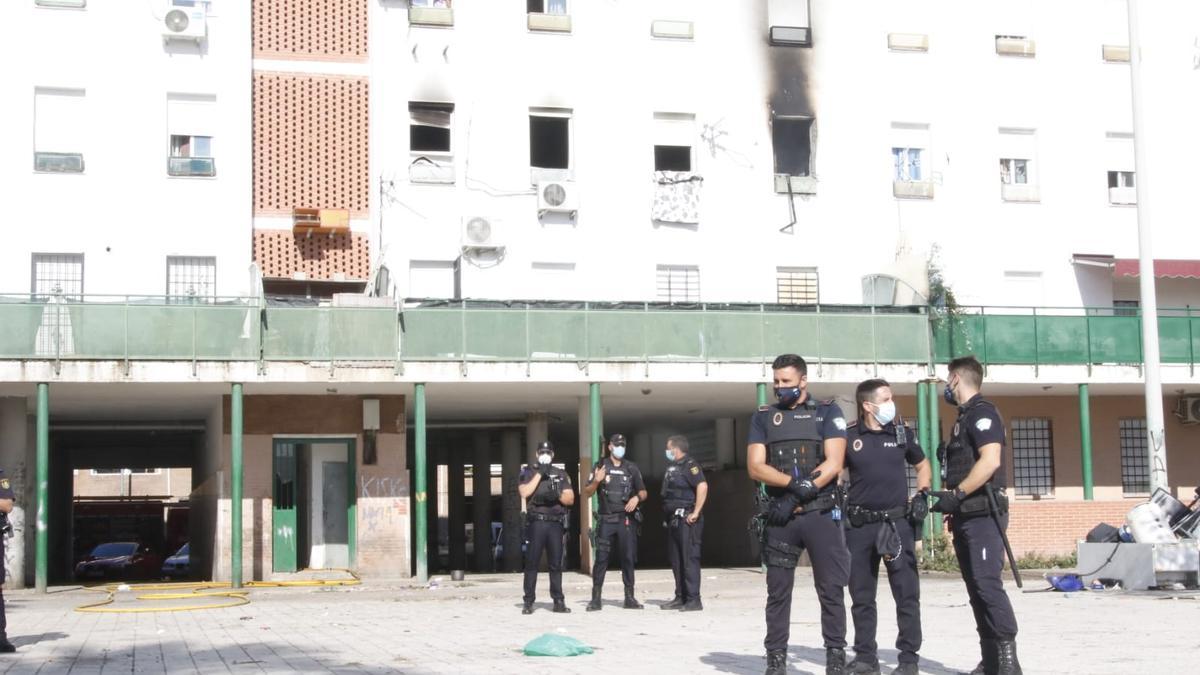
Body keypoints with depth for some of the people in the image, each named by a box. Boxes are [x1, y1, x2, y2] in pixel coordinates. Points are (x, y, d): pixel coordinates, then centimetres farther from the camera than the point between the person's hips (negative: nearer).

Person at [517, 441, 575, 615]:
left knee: (556, 564, 3)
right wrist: (539, 474, -9)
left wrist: (558, 495, -11)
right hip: (536, 522, -2)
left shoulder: (561, 474, 15)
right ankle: (528, 602, -2)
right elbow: (524, 493, -9)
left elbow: (570, 499, 9)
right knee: (532, 563, -4)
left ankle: (558, 601, 5)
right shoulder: (528, 472, 8)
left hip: (556, 523, 2)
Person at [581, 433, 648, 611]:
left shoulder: (632, 468, 10)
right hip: (606, 520, -2)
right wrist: (596, 481, -14)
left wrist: (637, 498, -8)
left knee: (628, 558, 2)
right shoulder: (600, 467, 6)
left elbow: (643, 492, 14)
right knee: (601, 559, -6)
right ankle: (595, 599, -4)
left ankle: (629, 598, 9)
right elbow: (587, 493, 5)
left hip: (627, 519, 2)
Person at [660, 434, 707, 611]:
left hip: (686, 520, -10)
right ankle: (681, 597, 19)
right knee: (676, 560, 12)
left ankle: (694, 600, -7)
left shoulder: (690, 465, -11)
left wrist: (696, 513, -23)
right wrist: (668, 517, 17)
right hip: (674, 520, 10)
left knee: (689, 559, -9)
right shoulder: (672, 467, 17)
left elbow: (703, 486, -24)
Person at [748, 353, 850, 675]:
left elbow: (834, 463, -5)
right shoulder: (763, 417, 11)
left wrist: (797, 496, -13)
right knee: (778, 591, 4)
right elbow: (755, 467, 1)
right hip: (780, 517, 2)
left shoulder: (827, 412, 5)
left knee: (831, 589, -1)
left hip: (822, 514, -2)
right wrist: (795, 483, -16)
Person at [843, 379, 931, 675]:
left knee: (906, 592, -2)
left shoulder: (902, 432, 5)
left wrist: (922, 494, 5)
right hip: (860, 525, 0)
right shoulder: (849, 436, -1)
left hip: (897, 522, 0)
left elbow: (923, 465, 20)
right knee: (861, 595, 6)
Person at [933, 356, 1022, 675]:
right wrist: (953, 504, 15)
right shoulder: (965, 417, 21)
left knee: (988, 584, -16)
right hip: (966, 516, 10)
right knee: (976, 588, 8)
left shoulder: (982, 412, -9)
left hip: (983, 514, -10)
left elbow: (991, 461, -21)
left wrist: (956, 495, -22)